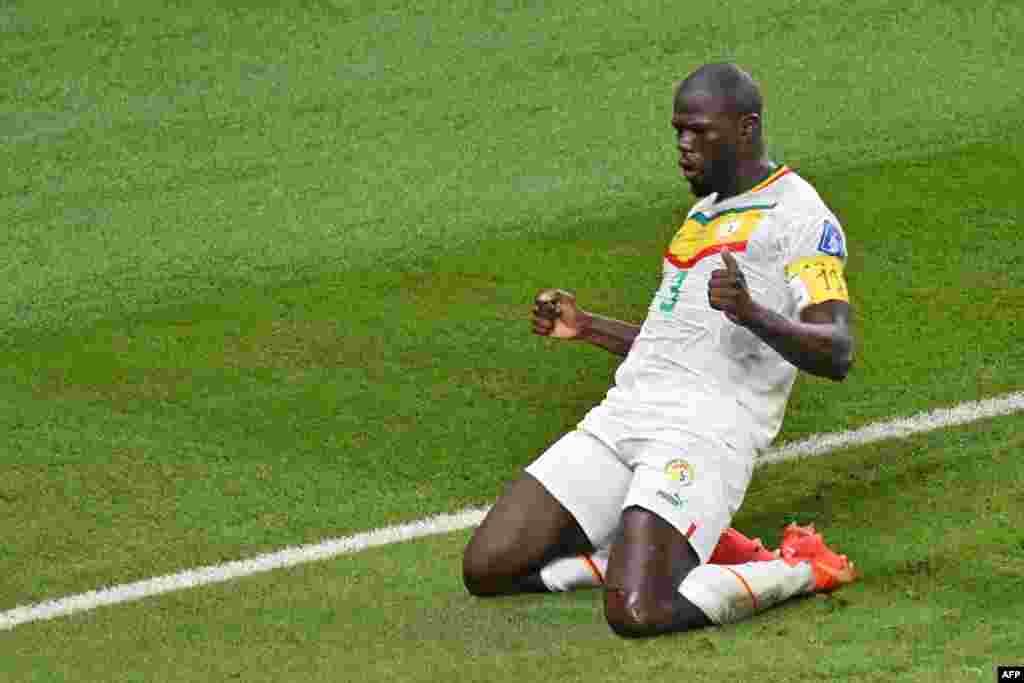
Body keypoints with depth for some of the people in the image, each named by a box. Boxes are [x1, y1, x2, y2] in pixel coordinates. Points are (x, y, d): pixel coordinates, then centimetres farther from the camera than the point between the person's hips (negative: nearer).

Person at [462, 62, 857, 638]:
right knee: (486, 568, -2)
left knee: (638, 612, -27)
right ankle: (676, 550, 10)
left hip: (707, 430, -9)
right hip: (623, 414, 9)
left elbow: (837, 355, -15)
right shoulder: (705, 213, 26)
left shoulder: (801, 218, -2)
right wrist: (587, 327, 30)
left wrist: (751, 314, -31)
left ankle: (801, 569, -2)